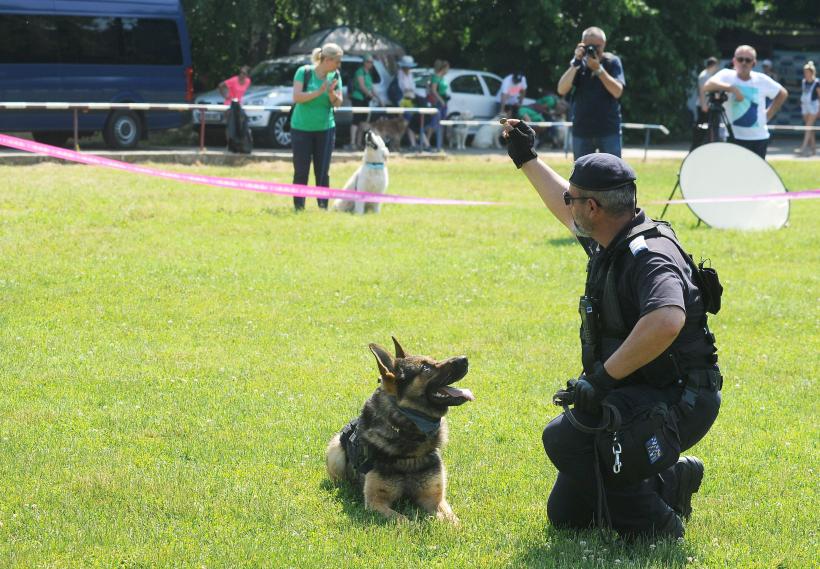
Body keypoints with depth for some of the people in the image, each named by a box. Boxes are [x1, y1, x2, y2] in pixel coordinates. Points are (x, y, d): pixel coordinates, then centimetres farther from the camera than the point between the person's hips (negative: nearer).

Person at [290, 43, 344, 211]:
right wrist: (319, 92, -24)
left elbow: (338, 103, 1)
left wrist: (332, 93, -19)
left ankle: (323, 206, 6)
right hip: (302, 128, -3)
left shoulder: (335, 76, 2)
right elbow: (296, 97, -17)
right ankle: (298, 207, 6)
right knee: (301, 171, 0)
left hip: (325, 128, 3)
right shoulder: (304, 72, -10)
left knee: (323, 172, 2)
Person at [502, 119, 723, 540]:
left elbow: (667, 321, -44)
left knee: (565, 437, -32)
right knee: (567, 515, 11)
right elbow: (565, 212, 30)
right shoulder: (607, 244, 6)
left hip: (678, 402, -10)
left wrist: (605, 376, -36)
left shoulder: (648, 253, -24)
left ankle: (653, 525, -17)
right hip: (635, 394, 10)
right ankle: (671, 482, 22)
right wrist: (526, 160, 37)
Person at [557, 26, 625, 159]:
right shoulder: (579, 63, 4)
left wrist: (598, 68, -21)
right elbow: (561, 90, -8)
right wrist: (575, 64, -17)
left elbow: (617, 92, -15)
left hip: (609, 130, -2)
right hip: (581, 131, 3)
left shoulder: (612, 62, -1)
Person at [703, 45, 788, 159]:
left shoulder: (762, 80, 1)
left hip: (759, 138, 3)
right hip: (733, 138, -2)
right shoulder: (727, 75, -5)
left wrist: (768, 115, 8)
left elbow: (782, 94, 17)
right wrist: (732, 88, -32)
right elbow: (707, 86, -25)